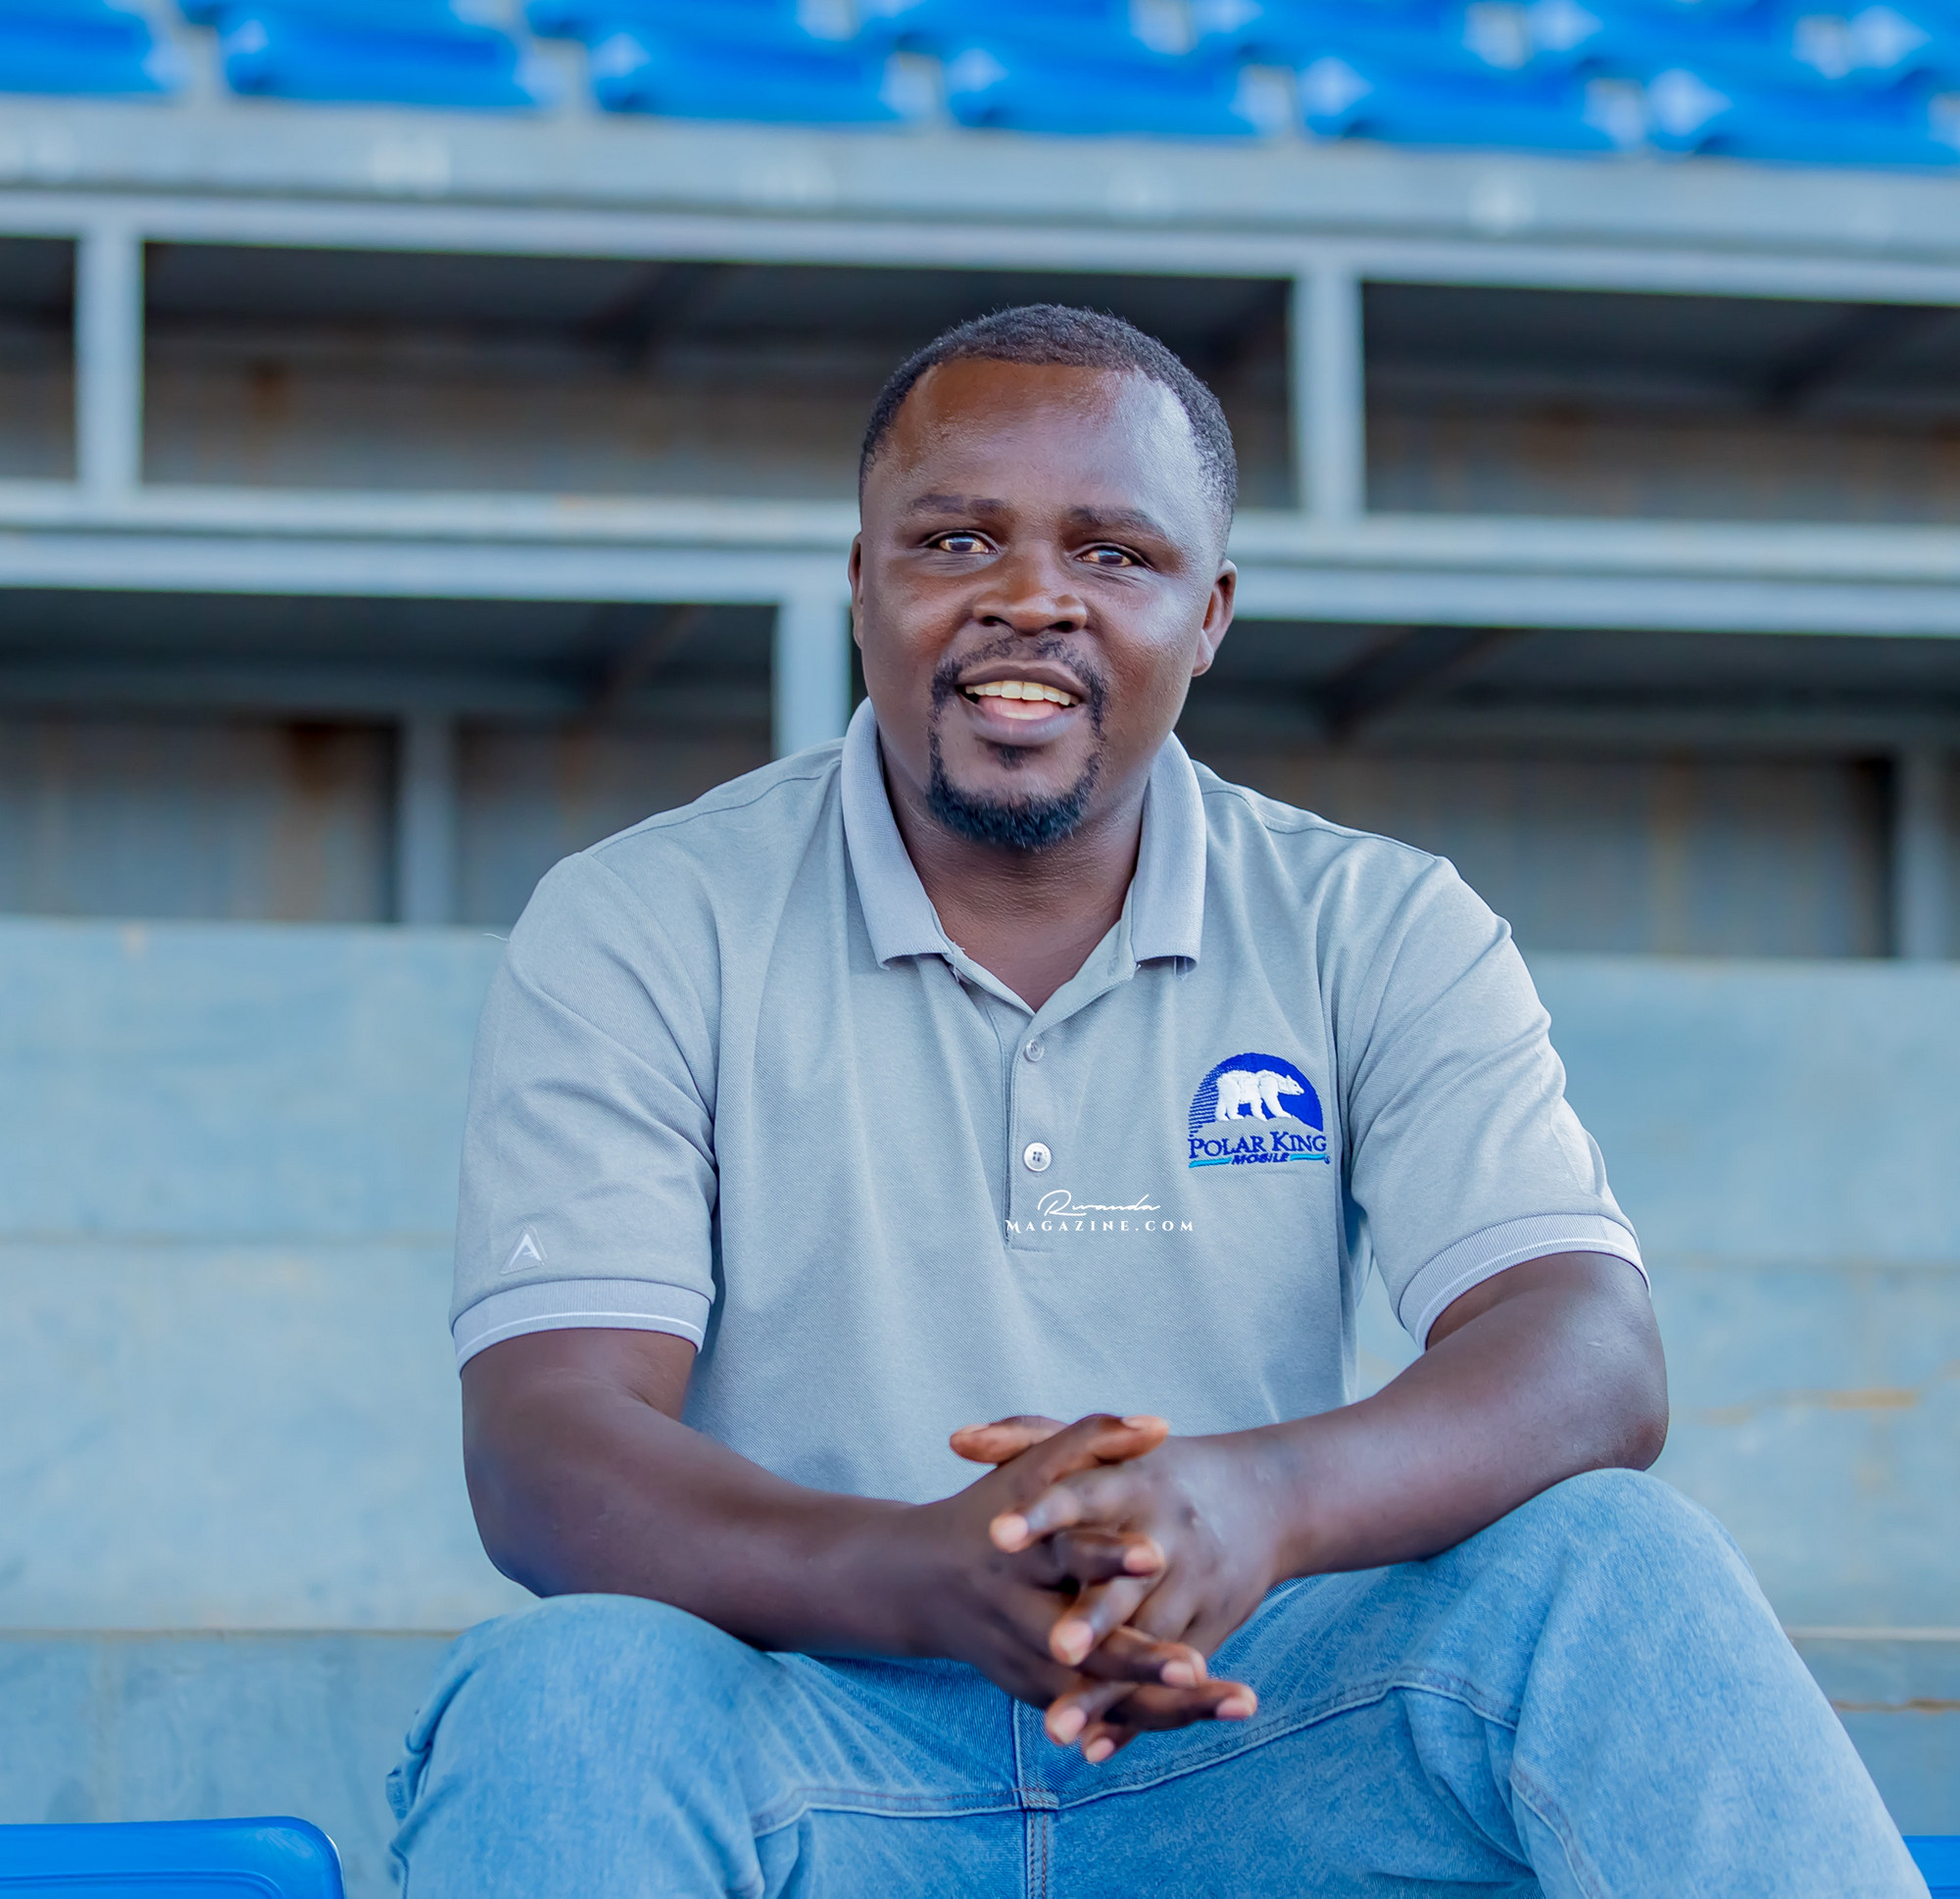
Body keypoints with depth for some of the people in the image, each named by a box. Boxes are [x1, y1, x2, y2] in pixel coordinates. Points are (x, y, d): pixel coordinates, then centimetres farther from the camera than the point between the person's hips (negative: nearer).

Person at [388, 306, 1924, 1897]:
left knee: (1612, 1566, -24)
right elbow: (544, 1449, -11)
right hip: (812, 1747, -2)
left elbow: (1596, 1363, -9)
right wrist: (924, 1573, -32)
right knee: (563, 1699, -34)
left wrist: (1264, 1498, -32)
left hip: (1252, 1731, 2)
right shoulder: (640, 933, 1)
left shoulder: (1381, 933, 6)